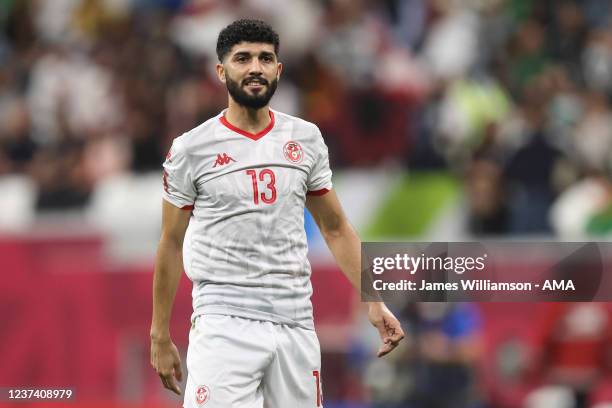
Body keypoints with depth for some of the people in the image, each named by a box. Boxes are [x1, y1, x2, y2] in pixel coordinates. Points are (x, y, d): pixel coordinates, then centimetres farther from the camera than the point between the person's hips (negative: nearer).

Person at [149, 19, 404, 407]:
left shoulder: (307, 139, 8)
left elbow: (336, 229, 15)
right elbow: (172, 246, 5)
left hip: (296, 325, 3)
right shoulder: (191, 149, -1)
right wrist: (160, 338, 5)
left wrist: (374, 302, 5)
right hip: (224, 326, -3)